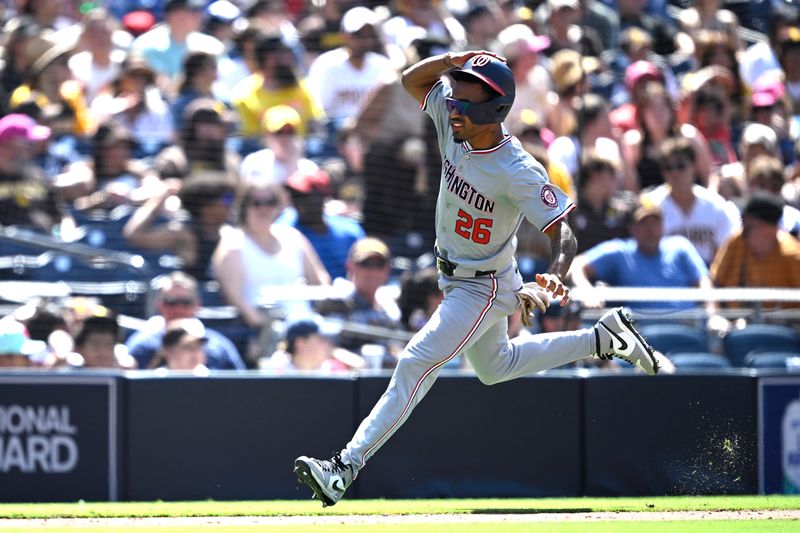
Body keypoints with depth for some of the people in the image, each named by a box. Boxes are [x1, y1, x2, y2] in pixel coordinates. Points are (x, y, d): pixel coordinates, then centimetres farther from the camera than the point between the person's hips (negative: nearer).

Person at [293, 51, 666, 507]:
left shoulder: (519, 171, -32)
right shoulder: (455, 123, -13)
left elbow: (564, 235, -33)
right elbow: (412, 80, -1)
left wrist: (554, 279, -54)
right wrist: (450, 61, -22)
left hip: (485, 289, -9)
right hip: (455, 277, 9)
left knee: (417, 363, -16)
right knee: (497, 367, 27)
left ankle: (347, 467, -18)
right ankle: (604, 338, 36)